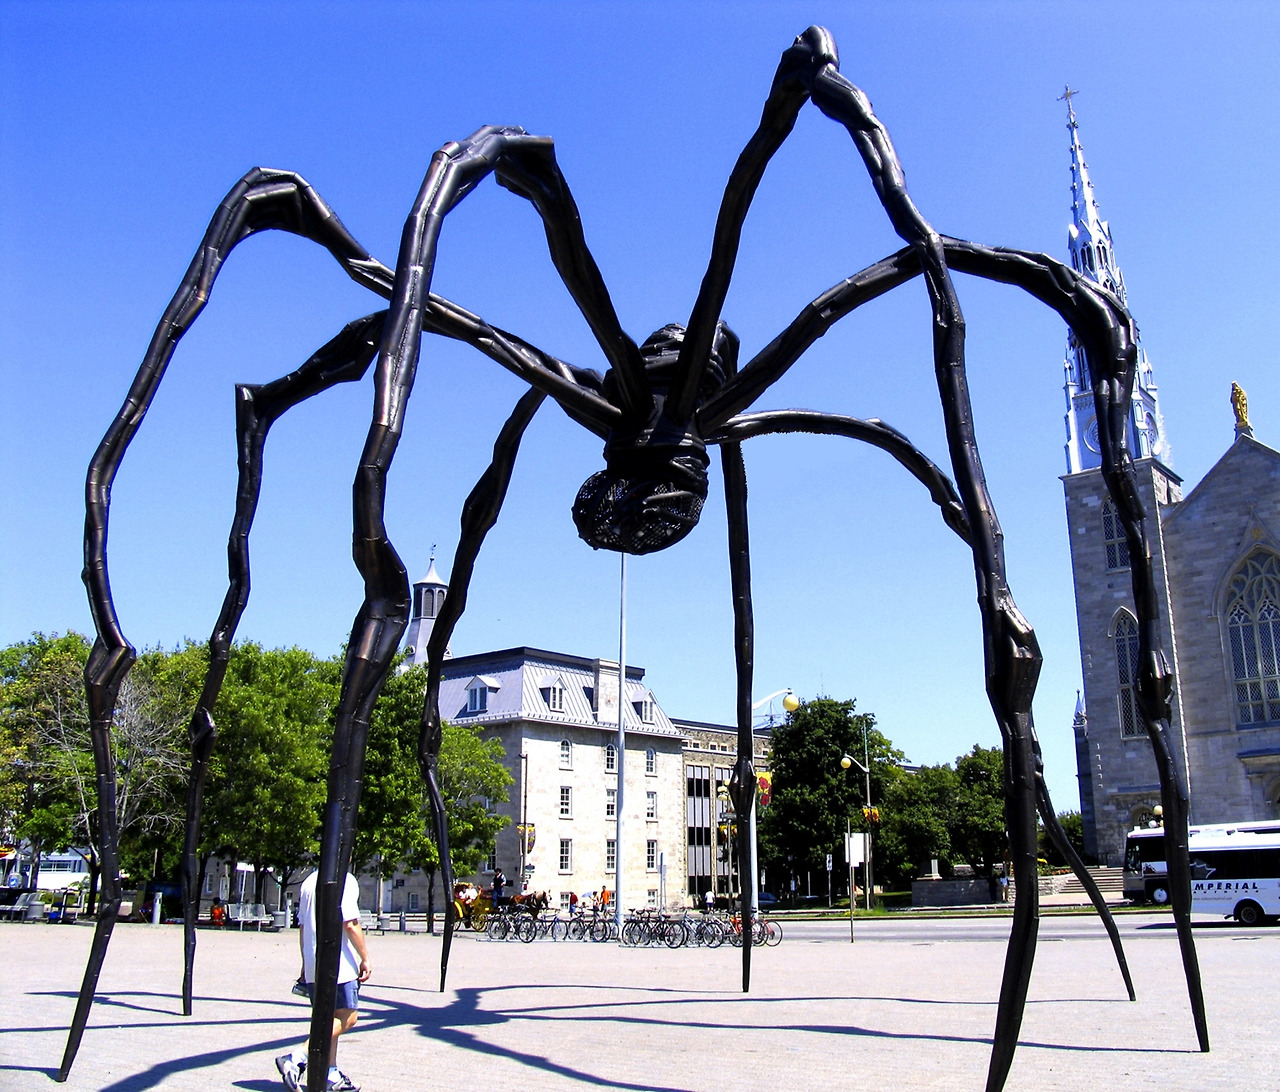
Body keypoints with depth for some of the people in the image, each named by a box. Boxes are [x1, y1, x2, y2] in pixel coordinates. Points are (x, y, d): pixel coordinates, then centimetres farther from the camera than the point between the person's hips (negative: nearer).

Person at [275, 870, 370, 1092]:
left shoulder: (309, 881, 12)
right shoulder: (345, 880, -12)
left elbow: (302, 926, 16)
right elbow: (351, 925, -17)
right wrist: (365, 959, -9)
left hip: (312, 965, 8)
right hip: (338, 965, -8)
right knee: (347, 1018, -2)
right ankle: (296, 1059, -12)